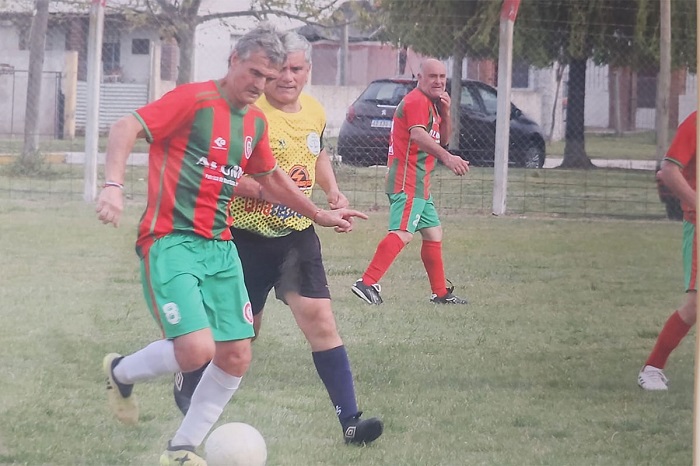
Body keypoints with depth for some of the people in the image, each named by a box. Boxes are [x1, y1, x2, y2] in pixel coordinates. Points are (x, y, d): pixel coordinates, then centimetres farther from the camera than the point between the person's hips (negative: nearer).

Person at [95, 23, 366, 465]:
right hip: (171, 242, -8)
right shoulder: (194, 99, -10)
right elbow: (126, 128, -19)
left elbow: (270, 175, 32)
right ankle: (121, 372, 11)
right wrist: (114, 184, -34)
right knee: (196, 349, -21)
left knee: (237, 357, 1)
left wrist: (320, 214, 37)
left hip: (220, 247, 8)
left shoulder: (256, 122, 13)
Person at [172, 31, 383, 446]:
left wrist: (333, 190, 9)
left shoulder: (315, 111, 5)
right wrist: (264, 189, -30)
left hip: (297, 234, 5)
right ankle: (186, 385, 38)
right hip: (248, 236, -5)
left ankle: (350, 420, -13)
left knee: (320, 319, -9)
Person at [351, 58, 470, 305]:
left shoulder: (430, 103, 21)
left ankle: (440, 293, 24)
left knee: (434, 234, 16)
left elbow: (442, 138, 25)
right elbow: (417, 135, -29)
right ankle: (367, 283, -29)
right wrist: (447, 158, -41)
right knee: (403, 234, -21)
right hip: (408, 180, -11)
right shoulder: (417, 101, -12)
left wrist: (444, 112, 7)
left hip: (419, 183, 11)